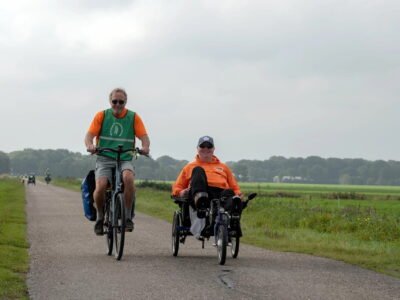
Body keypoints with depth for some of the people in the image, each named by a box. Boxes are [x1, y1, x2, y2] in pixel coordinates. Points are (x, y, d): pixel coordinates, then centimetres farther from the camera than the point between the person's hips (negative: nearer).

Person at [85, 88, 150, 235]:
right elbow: (89, 135, -3)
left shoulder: (133, 117, 6)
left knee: (128, 178, -34)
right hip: (104, 159, 0)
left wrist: (145, 147, -24)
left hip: (125, 159, 0)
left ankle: (128, 216, -18)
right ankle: (100, 217, 1)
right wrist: (90, 145, -26)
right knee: (100, 186, -27)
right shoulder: (101, 116, 5)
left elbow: (144, 137, -1)